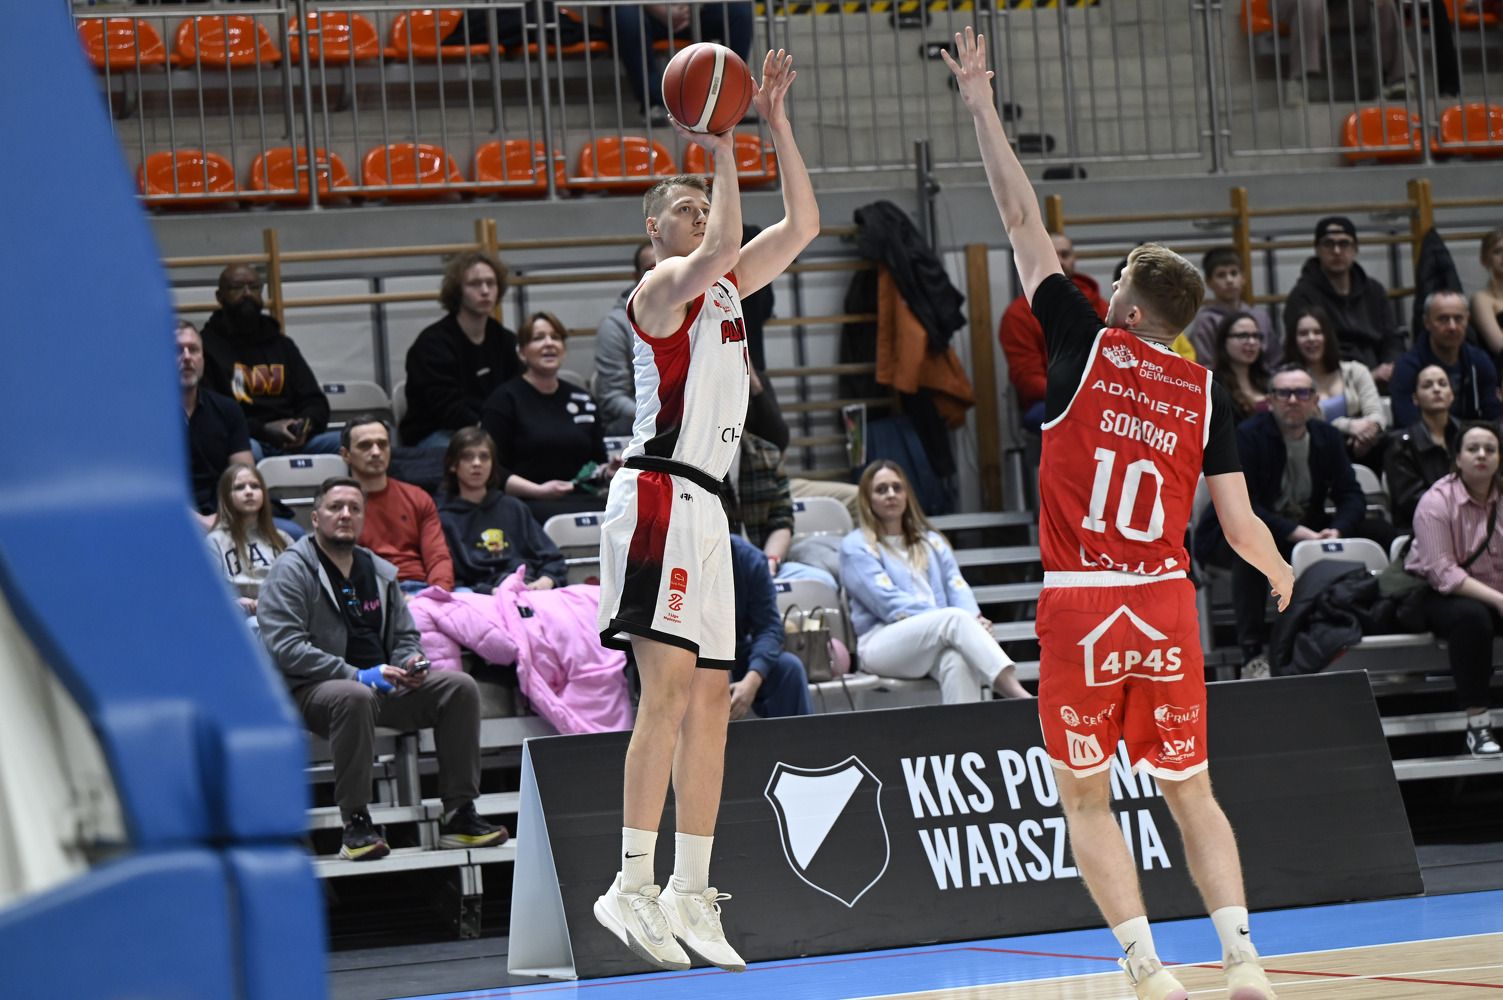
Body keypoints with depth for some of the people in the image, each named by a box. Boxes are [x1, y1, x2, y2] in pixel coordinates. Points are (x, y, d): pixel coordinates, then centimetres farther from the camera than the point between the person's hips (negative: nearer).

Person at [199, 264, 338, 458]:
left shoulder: (282, 344, 26)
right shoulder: (205, 346, 6)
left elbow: (315, 402, 23)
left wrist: (305, 426, -2)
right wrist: (263, 430, -17)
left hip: (291, 443, 5)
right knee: (250, 449, -42)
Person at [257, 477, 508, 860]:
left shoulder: (380, 573, 17)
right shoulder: (291, 571, -5)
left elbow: (405, 637, 24)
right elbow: (286, 648, -16)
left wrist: (410, 662, -3)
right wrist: (357, 675, -22)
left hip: (382, 684, 7)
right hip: (312, 689, -7)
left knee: (460, 686, -12)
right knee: (353, 697, -40)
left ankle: (459, 814, -10)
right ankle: (356, 823, -32)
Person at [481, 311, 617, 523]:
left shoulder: (584, 400, 22)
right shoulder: (504, 400, 6)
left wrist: (608, 472, 5)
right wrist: (538, 490, -13)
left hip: (582, 497, 5)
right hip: (528, 503, -5)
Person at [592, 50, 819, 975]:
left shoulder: (725, 289, 20)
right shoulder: (661, 286, -4)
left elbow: (801, 225, 17)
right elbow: (723, 246, -24)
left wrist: (777, 122, 12)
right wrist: (724, 152, -14)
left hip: (704, 508, 9)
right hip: (661, 494, -9)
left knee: (709, 701, 6)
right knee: (669, 689, -16)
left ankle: (690, 896, 8)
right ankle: (633, 886, -19)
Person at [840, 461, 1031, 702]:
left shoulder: (931, 541, 28)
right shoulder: (855, 546, 10)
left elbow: (957, 588, 14)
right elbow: (888, 603, -4)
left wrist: (975, 619, -11)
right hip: (883, 643, -4)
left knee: (958, 659, -35)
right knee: (956, 618, -33)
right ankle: (1016, 695, -47)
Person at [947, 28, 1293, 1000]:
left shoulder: (1087, 345, -2)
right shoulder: (1205, 393, 4)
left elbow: (1025, 224, 3)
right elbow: (1241, 525, 4)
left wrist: (982, 106, 9)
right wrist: (1282, 574, 26)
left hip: (1082, 605, -3)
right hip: (1167, 606, 3)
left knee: (1088, 800, 7)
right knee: (1191, 793, 13)